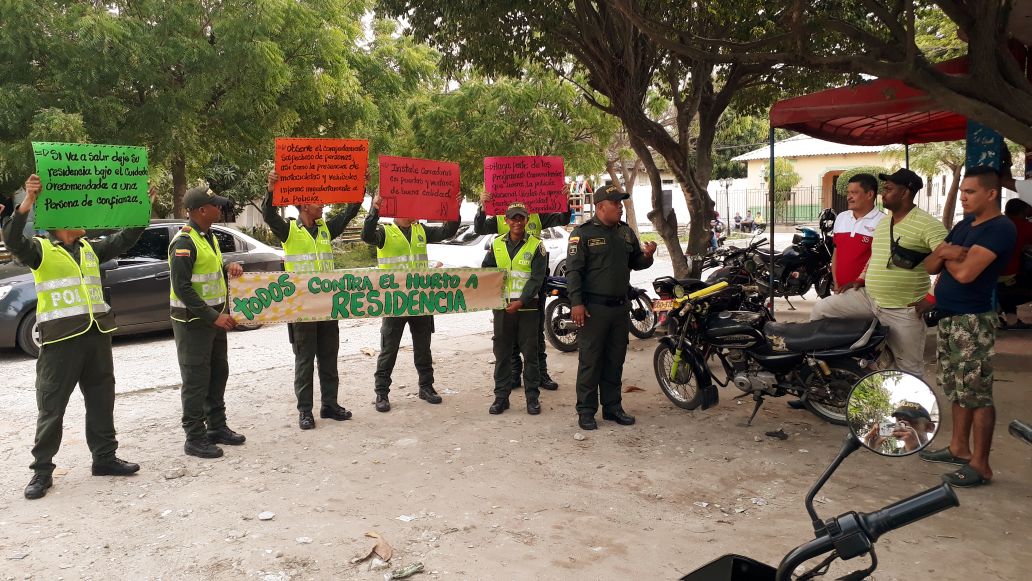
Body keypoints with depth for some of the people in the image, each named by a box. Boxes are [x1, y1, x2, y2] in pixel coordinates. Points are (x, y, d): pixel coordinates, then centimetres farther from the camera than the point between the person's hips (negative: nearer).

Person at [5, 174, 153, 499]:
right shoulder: (41, 249, -3)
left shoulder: (90, 249, 15)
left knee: (101, 401, 13)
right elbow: (13, 241, -21)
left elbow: (125, 240, 15)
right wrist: (27, 202, -34)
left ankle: (104, 457, 24)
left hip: (97, 335, 6)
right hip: (61, 339, -6)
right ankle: (42, 470, 11)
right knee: (51, 407, 1)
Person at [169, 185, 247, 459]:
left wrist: (229, 266, 3)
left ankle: (217, 427, 28)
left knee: (218, 373, 16)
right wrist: (214, 317, -23)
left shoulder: (209, 237, 11)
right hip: (193, 321, -9)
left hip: (214, 318, 9)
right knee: (196, 380, -2)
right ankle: (195, 439, 7)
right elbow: (182, 288, -22)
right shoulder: (184, 242, -18)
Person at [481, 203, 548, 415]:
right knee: (501, 353, 7)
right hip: (502, 306, 3)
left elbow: (537, 278, -7)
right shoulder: (497, 244, 9)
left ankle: (532, 397, 14)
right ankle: (501, 396, 17)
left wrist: (521, 302, -17)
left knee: (530, 353, 4)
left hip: (527, 307, -3)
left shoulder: (536, 245, -1)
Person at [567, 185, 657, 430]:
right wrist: (576, 303, -18)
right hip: (594, 307, -6)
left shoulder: (626, 232, 13)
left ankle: (612, 406, 23)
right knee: (590, 359, -2)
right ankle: (586, 411, 6)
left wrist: (647, 256, -3)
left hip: (620, 306, 6)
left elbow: (636, 263, 20)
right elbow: (573, 270, -11)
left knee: (616, 359, 13)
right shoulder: (583, 233, -7)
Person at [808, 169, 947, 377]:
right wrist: (861, 279, 14)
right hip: (868, 297, 8)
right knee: (821, 309, 3)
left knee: (909, 370, 2)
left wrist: (932, 298, -21)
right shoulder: (882, 223, 12)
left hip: (903, 310, -7)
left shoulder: (926, 224, -15)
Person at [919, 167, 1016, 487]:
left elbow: (964, 272, -24)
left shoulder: (1000, 229, -14)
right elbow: (931, 266, 12)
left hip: (973, 321, -9)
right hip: (948, 318, 9)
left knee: (977, 394, -4)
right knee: (957, 389, 17)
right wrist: (943, 251, -9)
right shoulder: (964, 225, 14)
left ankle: (980, 465, 2)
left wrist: (947, 255, -4)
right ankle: (960, 447, 29)